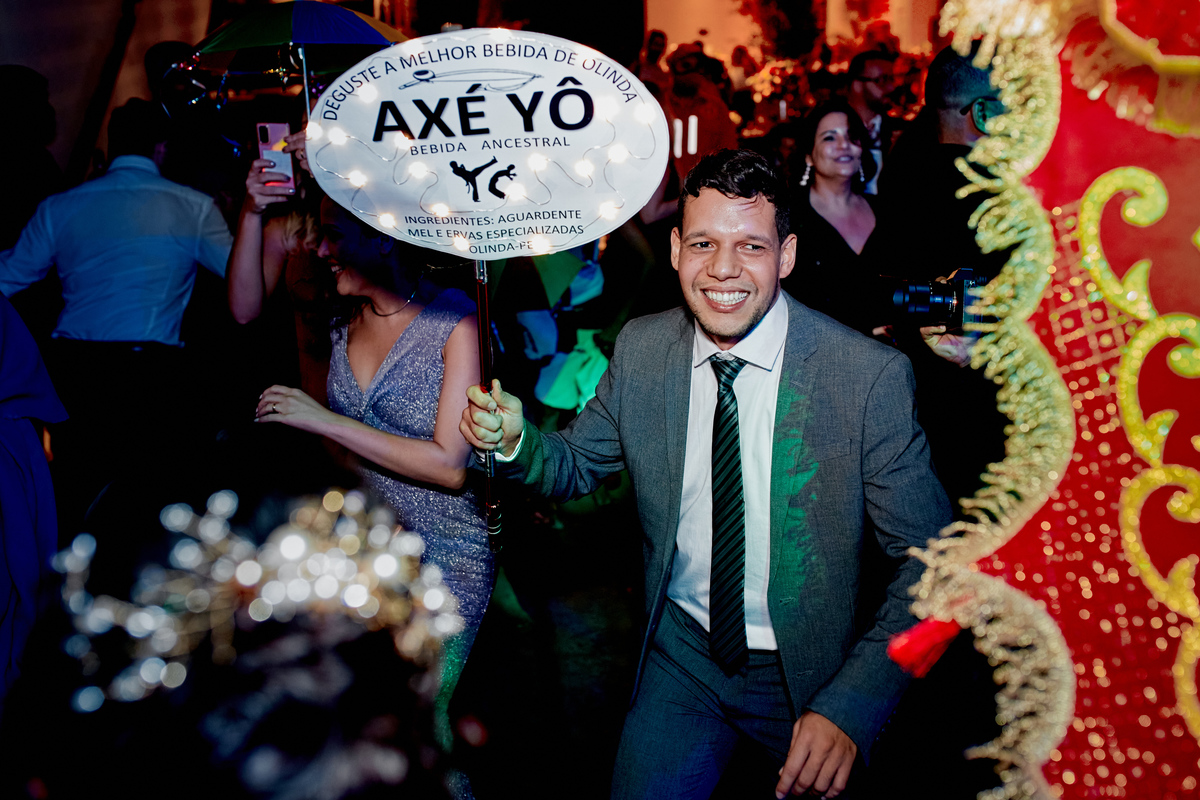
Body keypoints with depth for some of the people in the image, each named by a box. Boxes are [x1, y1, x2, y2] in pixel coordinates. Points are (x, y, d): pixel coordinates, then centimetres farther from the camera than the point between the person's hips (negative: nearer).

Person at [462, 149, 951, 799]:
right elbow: (579, 465, 6)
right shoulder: (640, 349, -8)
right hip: (680, 651, 3)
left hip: (812, 673, -2)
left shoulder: (870, 375, -21)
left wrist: (851, 707, -24)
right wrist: (514, 442, -17)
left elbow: (931, 559, -16)